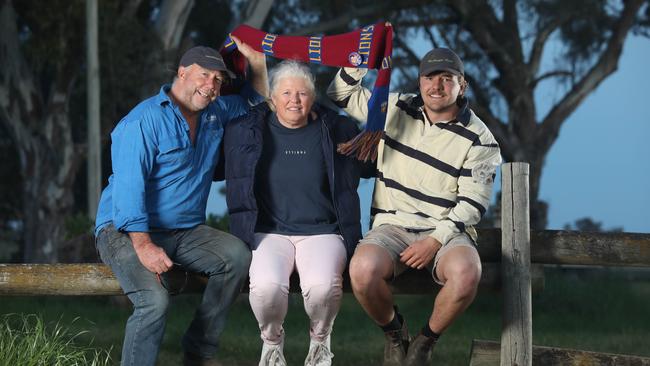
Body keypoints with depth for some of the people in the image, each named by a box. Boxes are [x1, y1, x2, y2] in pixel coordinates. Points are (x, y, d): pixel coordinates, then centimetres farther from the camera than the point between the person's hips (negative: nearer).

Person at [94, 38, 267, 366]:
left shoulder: (216, 114, 13)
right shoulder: (145, 121, -12)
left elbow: (257, 100, 30)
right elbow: (128, 186, -20)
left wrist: (257, 61, 9)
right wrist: (143, 244, -29)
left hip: (185, 233, 7)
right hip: (126, 230, -7)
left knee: (237, 254, -22)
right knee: (154, 300, -33)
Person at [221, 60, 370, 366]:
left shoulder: (336, 131, 6)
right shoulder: (246, 131, 7)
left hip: (322, 231, 0)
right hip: (269, 231, 0)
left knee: (322, 285, -34)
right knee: (267, 285, -33)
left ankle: (320, 338, 3)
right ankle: (272, 341, 2)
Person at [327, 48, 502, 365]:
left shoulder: (478, 139, -2)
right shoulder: (395, 109, 7)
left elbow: (472, 205, -4)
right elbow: (341, 95, 15)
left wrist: (436, 241, -17)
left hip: (446, 231, -1)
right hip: (392, 226, 2)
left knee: (466, 272, -38)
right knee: (363, 269, -34)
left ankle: (426, 340, -7)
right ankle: (395, 334, -1)